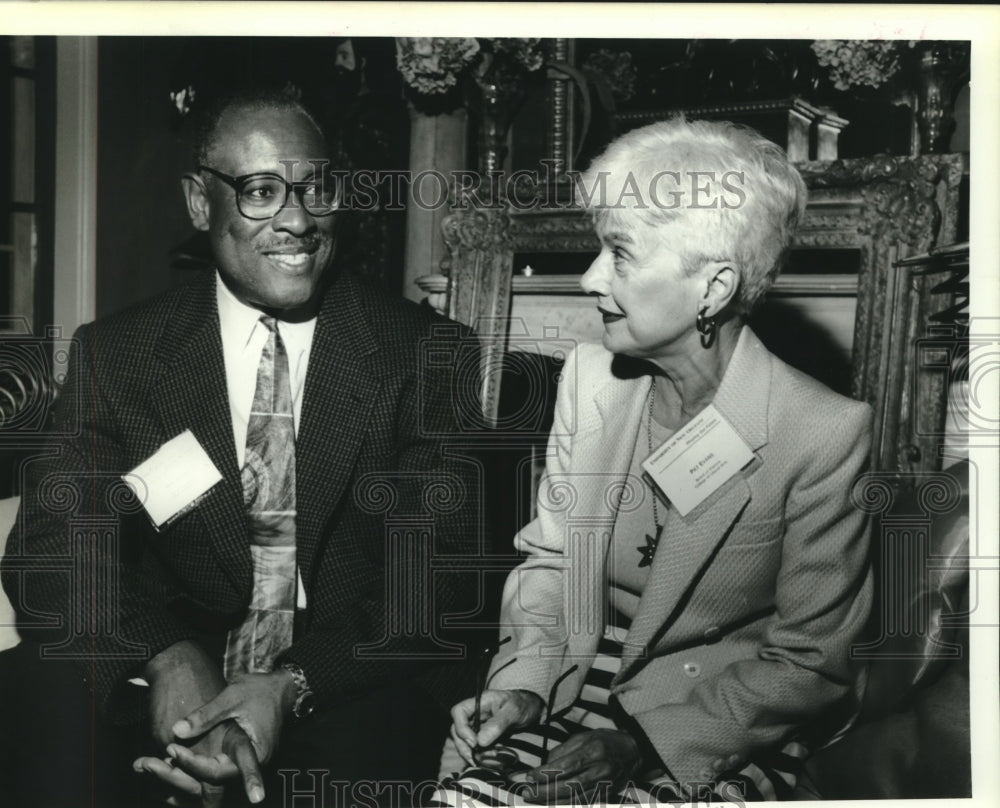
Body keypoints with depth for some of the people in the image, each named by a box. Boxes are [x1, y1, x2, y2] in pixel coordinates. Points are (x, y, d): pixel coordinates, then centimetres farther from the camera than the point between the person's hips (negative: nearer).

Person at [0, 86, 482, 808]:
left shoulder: (426, 352, 0)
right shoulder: (114, 355, 5)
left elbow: (438, 577, -4)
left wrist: (294, 686, -20)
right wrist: (165, 657, -23)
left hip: (344, 688, -1)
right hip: (160, 688, 1)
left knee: (372, 741, -33)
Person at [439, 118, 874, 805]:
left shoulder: (826, 432, -14)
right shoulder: (590, 376, 2)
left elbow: (809, 664, -9)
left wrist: (642, 741, -17)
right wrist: (523, 678, -6)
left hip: (726, 738, -3)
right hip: (576, 696, 4)